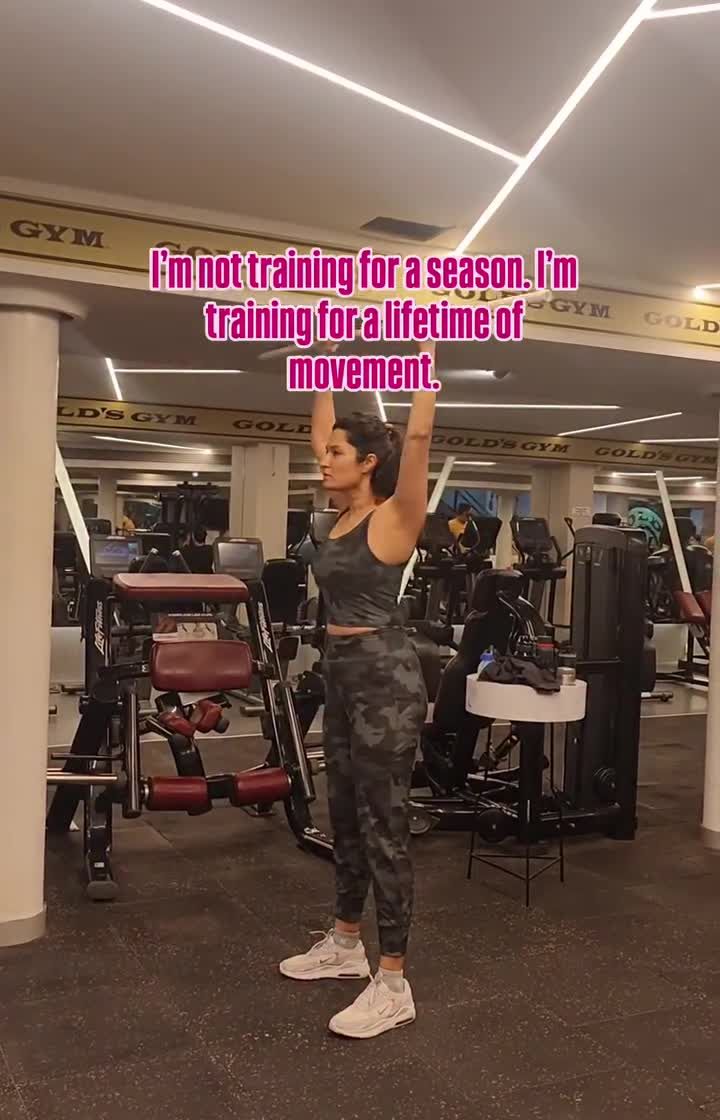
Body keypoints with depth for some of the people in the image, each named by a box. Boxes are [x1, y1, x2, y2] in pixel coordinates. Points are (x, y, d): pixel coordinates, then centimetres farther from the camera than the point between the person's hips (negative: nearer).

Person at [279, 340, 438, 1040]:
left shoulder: (394, 516, -12)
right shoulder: (344, 511, 10)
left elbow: (418, 437, -22)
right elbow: (322, 432, 20)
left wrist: (426, 358, -21)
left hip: (385, 677, -9)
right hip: (342, 673, 9)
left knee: (383, 826, -3)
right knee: (346, 817, 18)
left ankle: (393, 986, 8)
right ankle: (345, 944, 34)